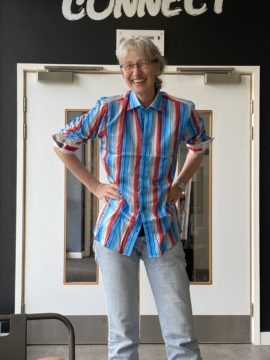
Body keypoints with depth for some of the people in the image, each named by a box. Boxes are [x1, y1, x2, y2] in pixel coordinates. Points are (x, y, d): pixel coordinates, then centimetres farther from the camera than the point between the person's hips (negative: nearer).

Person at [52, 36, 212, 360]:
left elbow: (199, 147, 20)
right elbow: (62, 145, 8)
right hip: (116, 229, 0)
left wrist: (180, 184, 7)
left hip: (162, 230, 1)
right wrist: (94, 185, 2)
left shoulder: (182, 111, -3)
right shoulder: (108, 109, -5)